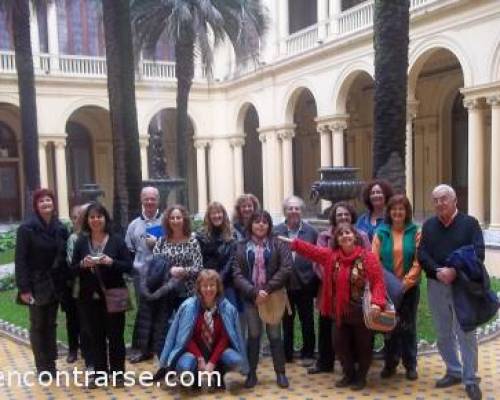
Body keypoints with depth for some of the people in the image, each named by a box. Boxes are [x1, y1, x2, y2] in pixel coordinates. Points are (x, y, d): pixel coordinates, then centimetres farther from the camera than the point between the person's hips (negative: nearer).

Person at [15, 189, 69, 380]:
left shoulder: (60, 228, 4)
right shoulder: (27, 228, -10)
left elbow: (63, 256, 6)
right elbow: (21, 260, -13)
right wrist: (23, 288, -17)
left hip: (54, 284, 4)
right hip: (37, 285, -4)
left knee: (51, 325, 13)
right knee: (38, 326, 6)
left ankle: (51, 364, 23)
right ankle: (42, 367, 16)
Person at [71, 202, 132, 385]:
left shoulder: (117, 240, -1)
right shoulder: (81, 242, 5)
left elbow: (128, 266, -4)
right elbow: (73, 269, 5)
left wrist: (111, 262, -20)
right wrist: (83, 264, -15)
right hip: (89, 297, 2)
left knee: (115, 334, 4)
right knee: (95, 336, 8)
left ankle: (118, 371, 15)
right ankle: (99, 372, 19)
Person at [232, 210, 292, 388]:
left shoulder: (278, 244, 1)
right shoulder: (241, 246, 4)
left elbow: (285, 268, -9)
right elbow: (237, 273, -3)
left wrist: (268, 290, -16)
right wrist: (254, 292, -16)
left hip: (273, 297, -1)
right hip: (251, 297, 1)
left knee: (275, 335, 6)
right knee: (253, 335, 8)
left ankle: (280, 373, 18)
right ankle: (252, 372, 20)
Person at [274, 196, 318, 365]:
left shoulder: (311, 231, -1)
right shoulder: (276, 232, -2)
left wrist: (315, 281, -4)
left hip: (305, 285, 0)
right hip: (284, 285, 1)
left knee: (307, 321, 10)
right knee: (286, 321, 13)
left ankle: (308, 354, 24)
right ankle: (287, 353, 26)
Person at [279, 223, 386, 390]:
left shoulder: (367, 256, -13)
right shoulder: (331, 255, 2)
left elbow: (378, 281, -17)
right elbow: (312, 250, 7)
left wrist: (377, 302, -28)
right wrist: (293, 243, 1)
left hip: (362, 312, -5)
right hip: (340, 311, 5)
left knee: (363, 345, 8)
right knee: (341, 344, 13)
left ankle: (361, 377, 28)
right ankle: (349, 374, 33)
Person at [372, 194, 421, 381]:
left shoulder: (415, 232, -2)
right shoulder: (380, 232, 0)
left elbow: (418, 261, -7)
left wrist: (406, 283, -13)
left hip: (409, 287, -1)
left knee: (408, 325, 8)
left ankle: (411, 365, 21)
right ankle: (390, 363, 23)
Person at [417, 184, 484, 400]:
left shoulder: (470, 223, -3)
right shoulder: (428, 225, 8)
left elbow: (478, 253, -11)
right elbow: (422, 254, 0)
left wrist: (455, 271, -22)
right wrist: (438, 271, -17)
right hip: (436, 286, 4)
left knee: (466, 333, -1)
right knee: (443, 333, 12)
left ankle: (471, 380, 8)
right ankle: (454, 371, 27)